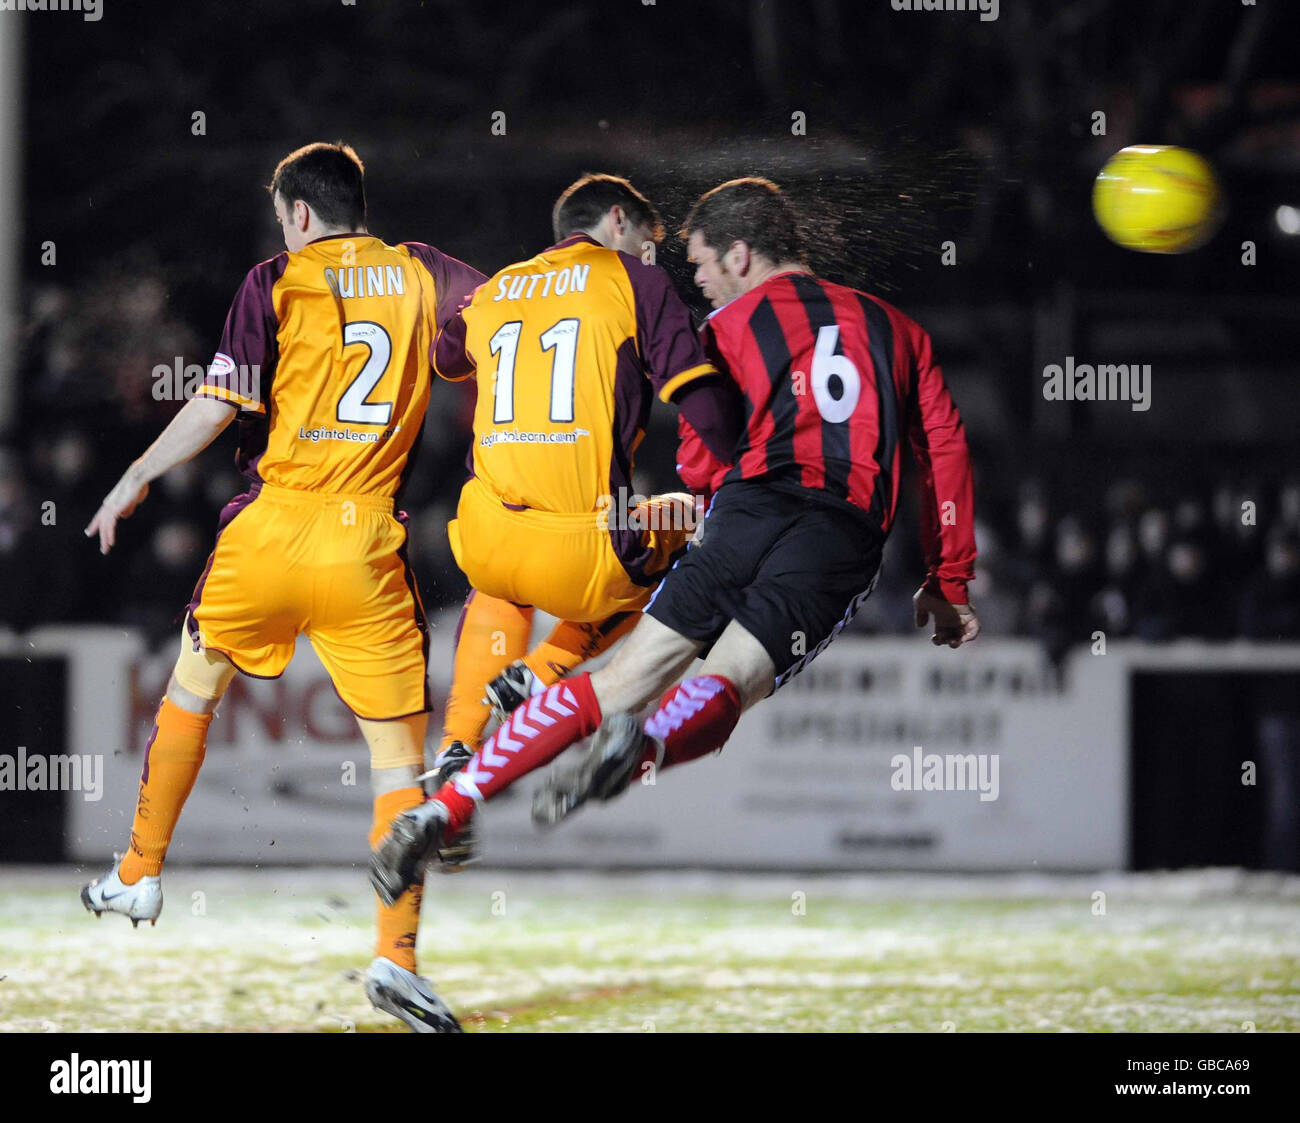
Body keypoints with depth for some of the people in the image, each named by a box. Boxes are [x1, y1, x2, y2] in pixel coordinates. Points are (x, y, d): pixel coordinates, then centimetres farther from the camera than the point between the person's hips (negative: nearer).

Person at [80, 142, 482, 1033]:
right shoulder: (420, 274, 6)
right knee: (400, 755, 2)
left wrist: (136, 480, 3)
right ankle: (397, 955, -11)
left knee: (193, 686, 25)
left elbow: (219, 406, -6)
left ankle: (140, 875, 33)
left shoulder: (275, 283, -1)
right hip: (368, 544, 0)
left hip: (271, 528, 0)